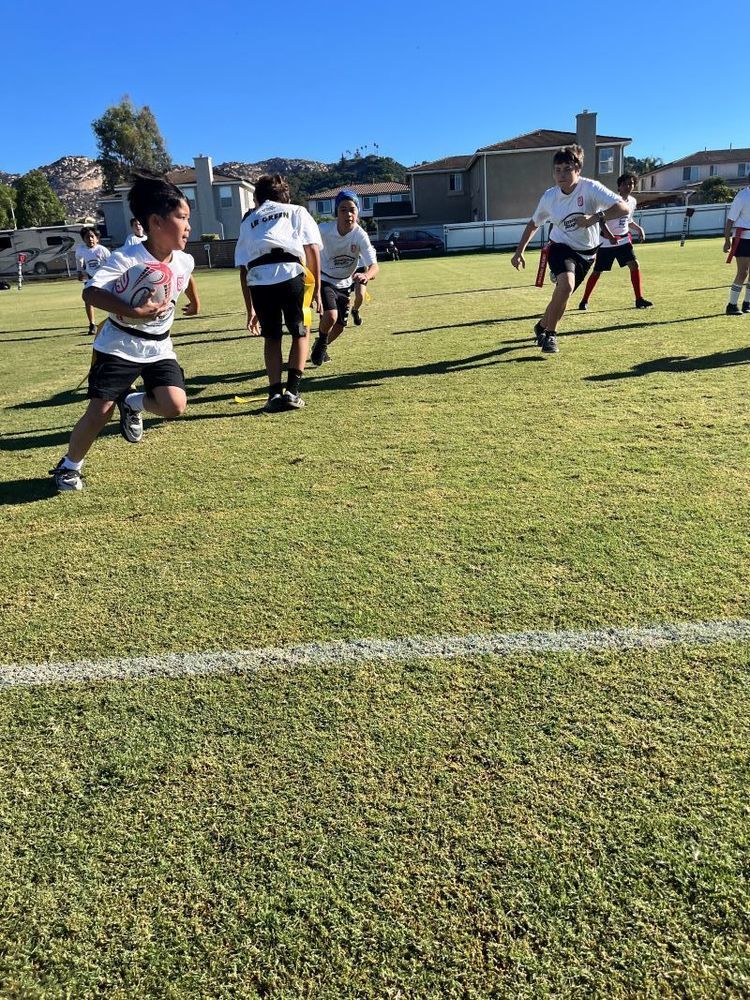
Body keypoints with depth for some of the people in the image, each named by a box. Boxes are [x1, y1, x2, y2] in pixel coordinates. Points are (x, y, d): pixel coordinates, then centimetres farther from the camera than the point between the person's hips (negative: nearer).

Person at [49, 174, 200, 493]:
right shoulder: (126, 259, -21)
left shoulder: (184, 261, -3)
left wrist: (195, 303, 39)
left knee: (175, 406, -17)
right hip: (119, 347, -4)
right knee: (99, 412, -8)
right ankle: (68, 467, 17)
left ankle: (132, 403, 17)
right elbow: (90, 292, -31)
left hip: (159, 348, 5)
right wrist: (133, 311, -41)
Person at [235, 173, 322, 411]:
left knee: (272, 337, 20)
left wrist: (250, 309, 27)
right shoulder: (297, 211, 27)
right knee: (301, 332, 16)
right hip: (290, 273, -2)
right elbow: (312, 249, 11)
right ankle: (292, 391, 5)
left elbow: (243, 269, 24)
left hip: (258, 279, 2)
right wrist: (316, 290, 11)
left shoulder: (248, 221, 32)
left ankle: (275, 394, 10)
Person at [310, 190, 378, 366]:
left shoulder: (360, 235, -23)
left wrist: (366, 276, -56)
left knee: (339, 327, 9)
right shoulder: (323, 230, -25)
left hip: (344, 284, 3)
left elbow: (374, 266, -34)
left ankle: (321, 347, 42)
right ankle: (320, 344, 6)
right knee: (330, 316, -27)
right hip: (325, 280, -3)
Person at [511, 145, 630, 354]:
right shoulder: (549, 197, -9)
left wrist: (596, 217, -39)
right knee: (566, 285, -29)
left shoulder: (590, 188, -18)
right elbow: (533, 223, 9)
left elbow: (623, 207, -26)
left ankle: (542, 327, 37)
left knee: (563, 294, 8)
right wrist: (519, 251, 4)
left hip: (586, 252, 1)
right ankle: (549, 334, -12)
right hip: (560, 246, -1)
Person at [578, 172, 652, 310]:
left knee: (634, 265, -10)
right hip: (607, 241, -5)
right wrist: (609, 235, -32)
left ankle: (639, 299, -6)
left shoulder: (632, 201, 6)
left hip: (624, 239, 5)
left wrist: (639, 228, 4)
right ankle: (584, 300, 16)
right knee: (598, 272, 0)